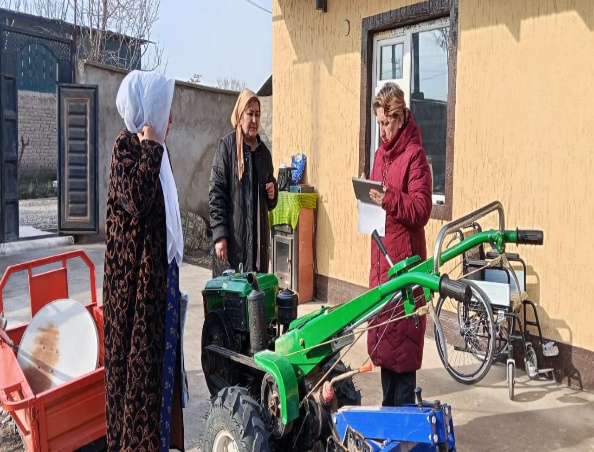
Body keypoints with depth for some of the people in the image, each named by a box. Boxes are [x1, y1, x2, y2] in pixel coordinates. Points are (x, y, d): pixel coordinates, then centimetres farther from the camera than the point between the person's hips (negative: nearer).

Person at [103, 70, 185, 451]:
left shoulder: (149, 148, 12)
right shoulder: (126, 146, -14)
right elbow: (136, 198, -30)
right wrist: (151, 146, -21)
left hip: (157, 269, 9)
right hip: (135, 273, -9)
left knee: (158, 351, 15)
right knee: (138, 352, 0)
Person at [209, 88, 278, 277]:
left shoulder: (263, 151, 15)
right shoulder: (226, 146, -3)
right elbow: (216, 193, -9)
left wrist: (273, 194, 2)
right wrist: (219, 235, -15)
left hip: (258, 236, 6)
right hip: (232, 237, -6)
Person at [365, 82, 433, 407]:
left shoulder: (414, 154, -9)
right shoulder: (380, 153, 16)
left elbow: (422, 209, -16)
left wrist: (389, 199, -28)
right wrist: (369, 198, 2)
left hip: (404, 256, -8)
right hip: (380, 254, 8)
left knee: (402, 337, -3)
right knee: (381, 335, 14)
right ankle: (388, 407, 28)